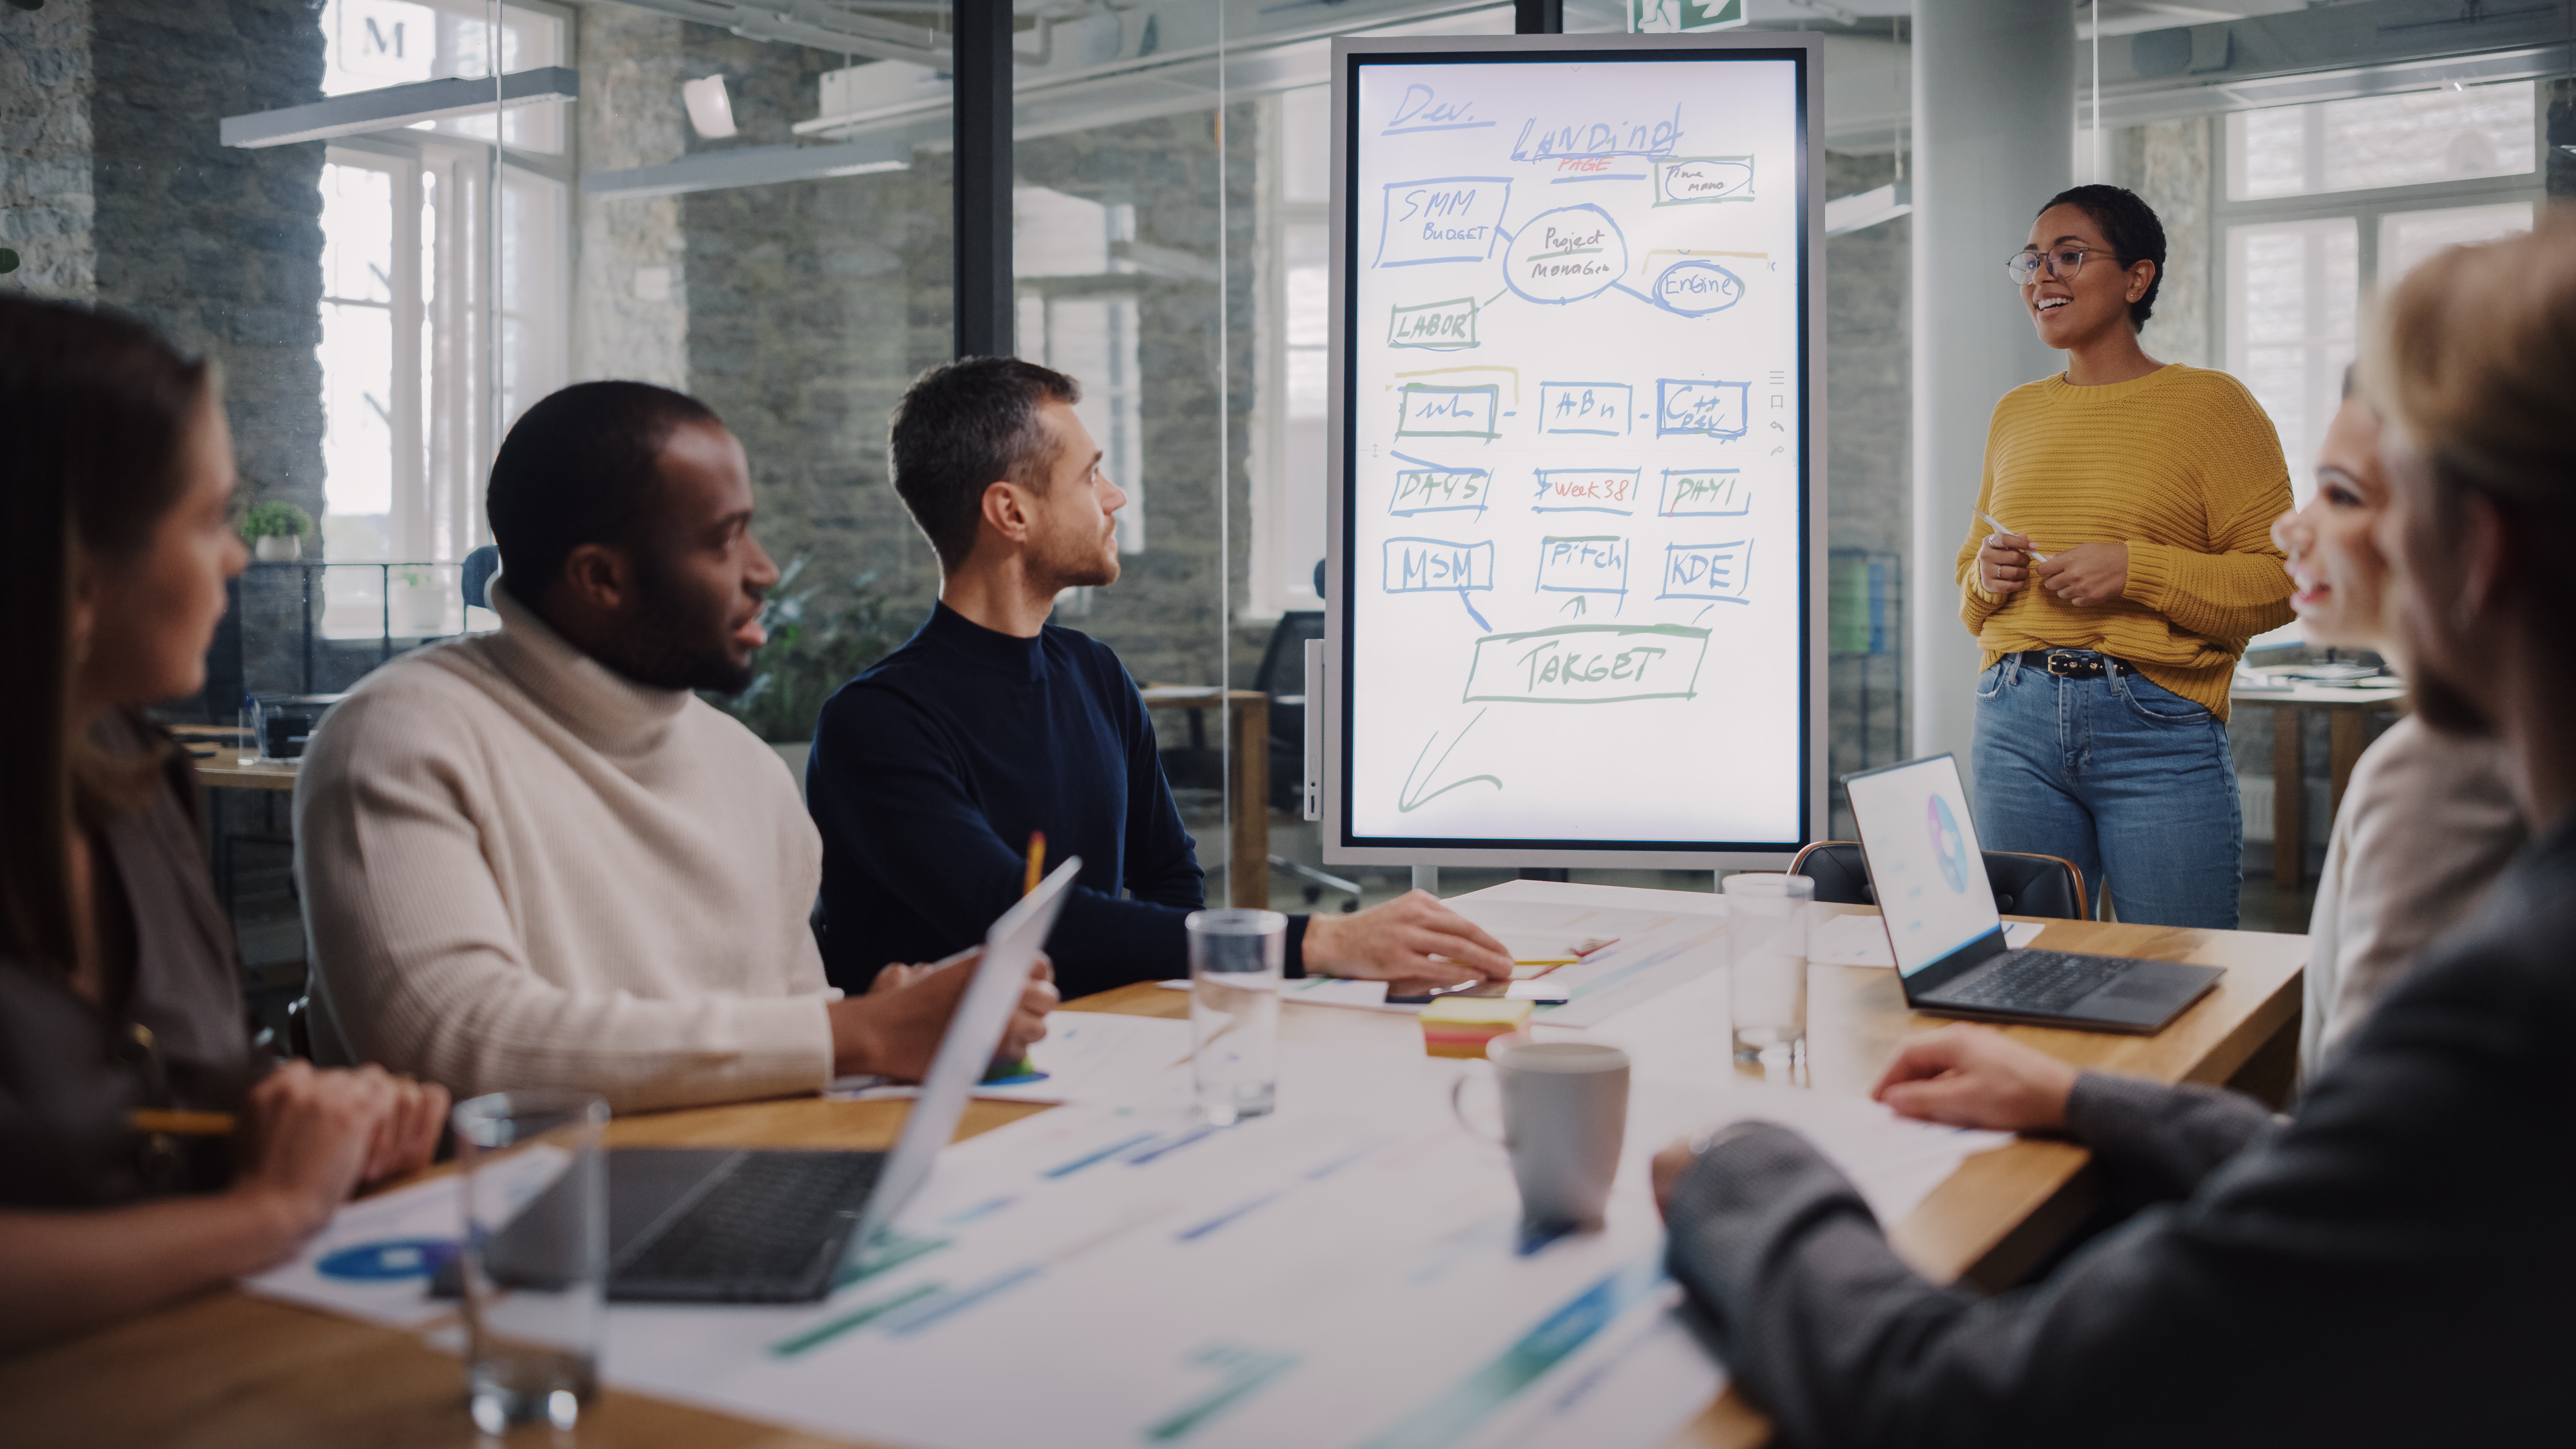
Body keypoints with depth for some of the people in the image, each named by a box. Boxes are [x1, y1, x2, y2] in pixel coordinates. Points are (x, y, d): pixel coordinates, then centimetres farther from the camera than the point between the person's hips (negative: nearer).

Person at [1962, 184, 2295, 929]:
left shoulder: (2210, 404, 0)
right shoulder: (2014, 414, 15)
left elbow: (2284, 577, -7)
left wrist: (2134, 571, -16)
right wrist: (1987, 575, 0)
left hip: (2157, 729, -4)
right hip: (2015, 724, 5)